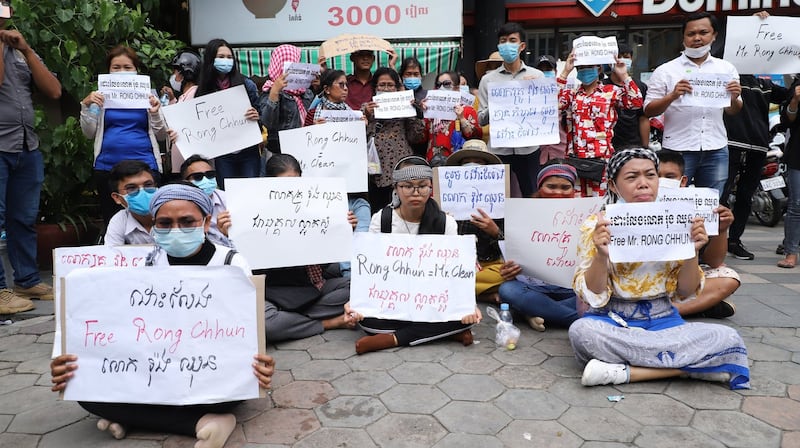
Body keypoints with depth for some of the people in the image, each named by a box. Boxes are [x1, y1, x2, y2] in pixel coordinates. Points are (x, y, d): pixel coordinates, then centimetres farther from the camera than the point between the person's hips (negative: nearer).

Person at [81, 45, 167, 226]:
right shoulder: (102, 95, 10)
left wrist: (155, 113, -11)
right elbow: (90, 133, 9)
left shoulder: (147, 94, 8)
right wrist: (86, 106, -5)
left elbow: (161, 135, 6)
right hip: (107, 167, 2)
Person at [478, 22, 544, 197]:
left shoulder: (537, 76, 7)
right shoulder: (488, 79, 7)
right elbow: (481, 119, 5)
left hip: (528, 148, 0)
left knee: (532, 197, 6)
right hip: (498, 150, 0)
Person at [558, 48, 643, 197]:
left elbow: (636, 102, -3)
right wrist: (565, 72, -5)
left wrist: (624, 76, -4)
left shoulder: (611, 91, 9)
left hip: (601, 156, -2)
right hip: (575, 156, 2)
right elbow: (555, 102, -7)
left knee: (597, 196, -1)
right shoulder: (572, 93, 13)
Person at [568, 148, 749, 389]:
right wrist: (601, 255, -25)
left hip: (663, 319, 3)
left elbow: (686, 291, 6)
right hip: (613, 321, -3)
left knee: (728, 339, -24)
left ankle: (624, 371, -23)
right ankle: (684, 365, -22)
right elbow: (592, 294, -7)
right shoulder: (596, 225, -4)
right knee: (581, 331, -36)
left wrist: (692, 252, -12)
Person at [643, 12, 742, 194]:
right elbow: (648, 111, -4)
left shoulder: (726, 68, 10)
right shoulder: (665, 71, -1)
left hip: (716, 150, 3)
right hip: (678, 150, -3)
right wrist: (672, 96, -21)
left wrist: (734, 98, -9)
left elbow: (733, 111, 13)